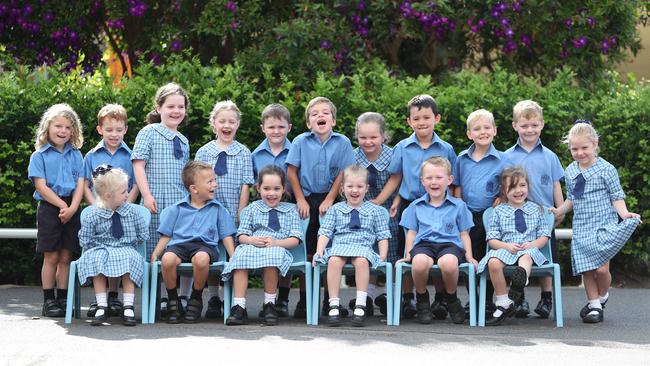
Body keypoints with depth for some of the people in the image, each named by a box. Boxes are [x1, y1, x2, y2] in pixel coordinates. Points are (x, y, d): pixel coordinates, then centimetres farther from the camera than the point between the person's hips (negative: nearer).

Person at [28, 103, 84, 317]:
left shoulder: (75, 155, 11)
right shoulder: (39, 155, 1)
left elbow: (80, 184, 3)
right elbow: (41, 186, -8)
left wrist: (72, 208, -12)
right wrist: (62, 206, -14)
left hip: (72, 210, 3)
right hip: (49, 209, -3)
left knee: (65, 257, 5)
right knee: (51, 257, -2)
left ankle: (63, 299, 10)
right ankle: (48, 301, 3)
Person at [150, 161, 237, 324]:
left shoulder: (218, 209, 16)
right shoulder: (177, 209, 15)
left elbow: (227, 236, 15)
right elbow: (166, 235, 16)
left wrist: (233, 257, 0)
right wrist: (154, 255, 2)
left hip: (205, 245, -1)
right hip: (178, 244, 1)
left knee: (201, 258, -39)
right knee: (168, 259, -35)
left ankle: (196, 299, -13)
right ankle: (173, 300, -10)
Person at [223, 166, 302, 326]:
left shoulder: (290, 210, 16)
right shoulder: (252, 209, 19)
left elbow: (295, 239, 6)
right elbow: (241, 236, 13)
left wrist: (276, 242, -12)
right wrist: (252, 240, -11)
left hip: (279, 248, -1)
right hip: (252, 246, 1)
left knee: (272, 255, -39)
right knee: (241, 255, -34)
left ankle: (269, 305, -23)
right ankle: (239, 306, -36)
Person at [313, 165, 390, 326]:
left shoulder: (375, 211, 17)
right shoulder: (335, 210, 19)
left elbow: (383, 236, 15)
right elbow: (325, 233, 13)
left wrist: (383, 255, 0)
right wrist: (319, 251, -3)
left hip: (363, 247, -1)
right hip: (339, 246, 1)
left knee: (362, 261, -37)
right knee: (334, 261, -35)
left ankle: (360, 305, -37)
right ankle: (334, 305, -34)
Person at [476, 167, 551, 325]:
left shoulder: (536, 210, 17)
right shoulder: (499, 211, 14)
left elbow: (544, 236, 13)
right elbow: (492, 239, 9)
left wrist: (533, 244, -8)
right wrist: (507, 246, -10)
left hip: (529, 249, 0)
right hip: (504, 248, 0)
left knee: (526, 257, -38)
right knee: (493, 263, -33)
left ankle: (521, 277, -71)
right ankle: (503, 303, -27)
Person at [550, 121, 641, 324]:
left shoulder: (606, 169, -6)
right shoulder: (570, 172, 9)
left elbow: (616, 197, -4)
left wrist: (625, 214, -18)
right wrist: (558, 211, 12)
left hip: (604, 226, -4)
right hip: (581, 229, 4)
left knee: (601, 268, -12)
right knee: (587, 270, 1)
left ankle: (602, 297, 15)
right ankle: (594, 305, 16)